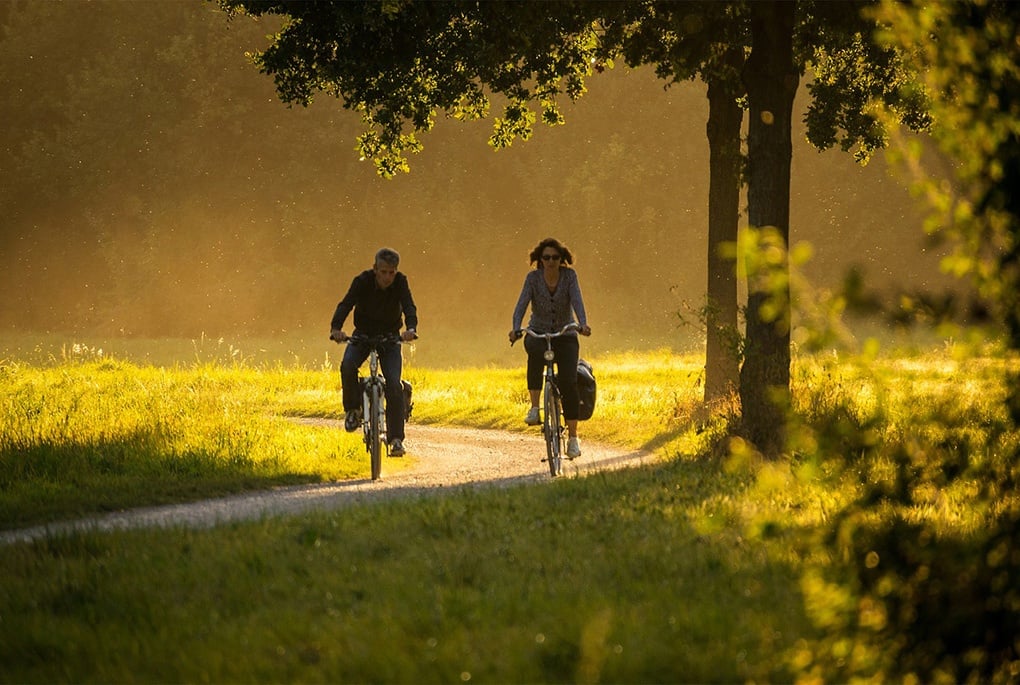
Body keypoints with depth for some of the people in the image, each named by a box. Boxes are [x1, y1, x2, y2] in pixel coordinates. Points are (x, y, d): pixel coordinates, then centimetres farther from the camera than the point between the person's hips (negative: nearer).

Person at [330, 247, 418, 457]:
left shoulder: (400, 283, -15)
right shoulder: (362, 281, -18)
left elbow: (409, 307, -28)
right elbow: (346, 304, -29)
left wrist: (411, 328, -50)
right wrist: (336, 328, -49)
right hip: (363, 335, 0)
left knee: (393, 385, -16)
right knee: (348, 366, -30)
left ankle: (396, 438, -11)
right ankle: (353, 410, -6)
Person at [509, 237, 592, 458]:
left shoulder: (569, 275, -7)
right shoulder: (533, 277, -7)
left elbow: (577, 300, -20)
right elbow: (522, 303, -18)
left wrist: (583, 324, -38)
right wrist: (516, 328, -35)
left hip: (565, 335, 1)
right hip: (539, 333, -1)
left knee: (568, 382, -14)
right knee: (536, 353, -38)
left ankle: (573, 437, -5)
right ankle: (535, 407, -31)